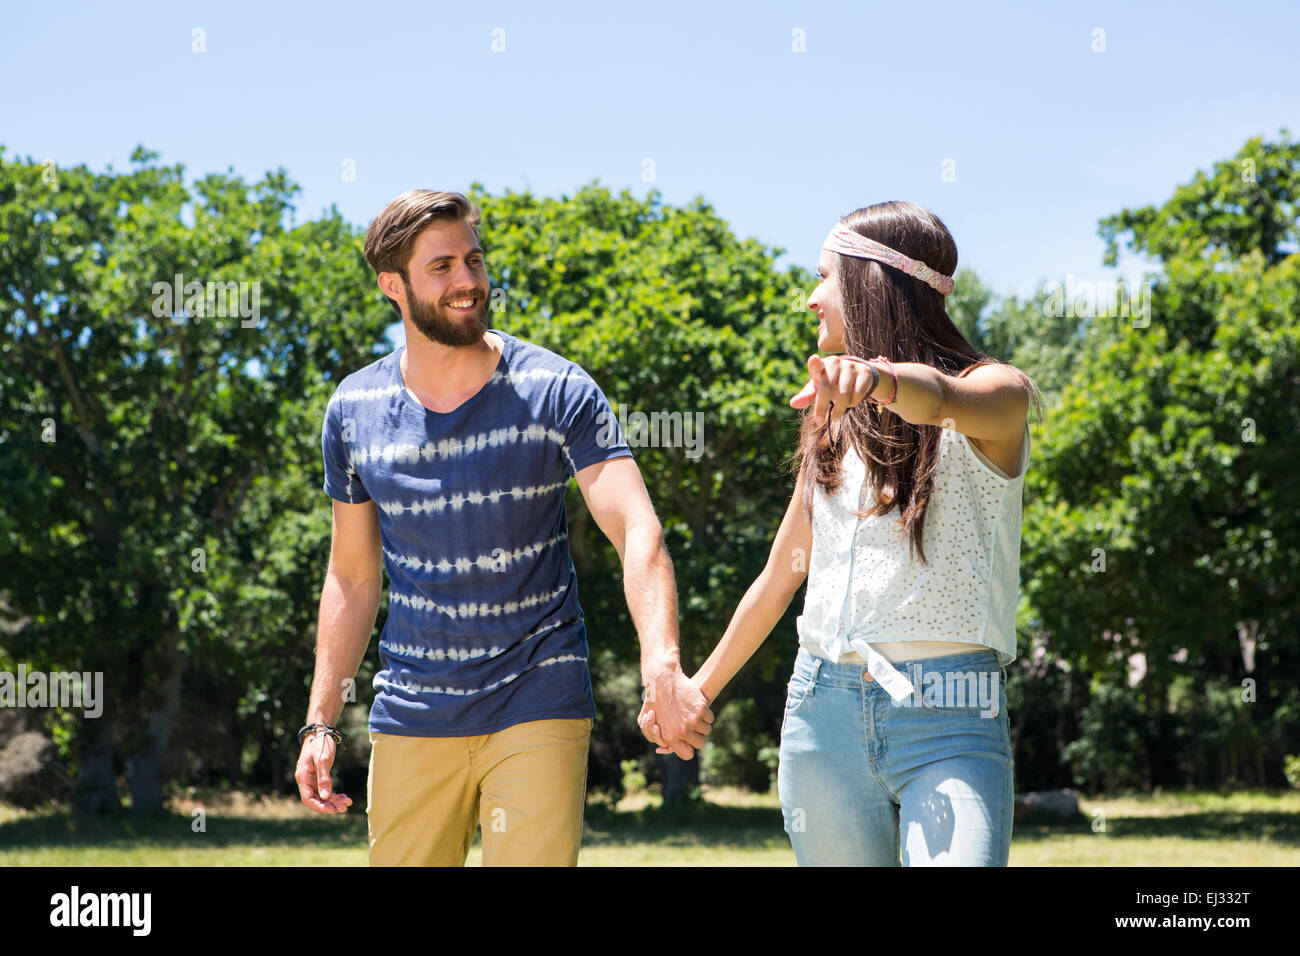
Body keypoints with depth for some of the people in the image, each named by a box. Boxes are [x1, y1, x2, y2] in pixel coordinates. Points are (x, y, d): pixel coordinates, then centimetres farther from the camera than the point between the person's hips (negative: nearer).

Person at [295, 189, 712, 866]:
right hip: (411, 714, 3)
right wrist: (321, 722, 6)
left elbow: (638, 532, -17)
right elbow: (352, 576, 11)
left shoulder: (556, 391, -7)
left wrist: (661, 665, -33)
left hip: (538, 707, -2)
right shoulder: (354, 411, 2)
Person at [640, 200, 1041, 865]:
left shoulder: (997, 392, 1)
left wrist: (879, 377, -47)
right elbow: (780, 577, 27)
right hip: (824, 711, 5)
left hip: (949, 720, -5)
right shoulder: (835, 423, 19)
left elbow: (941, 398, -26)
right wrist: (698, 688, 32)